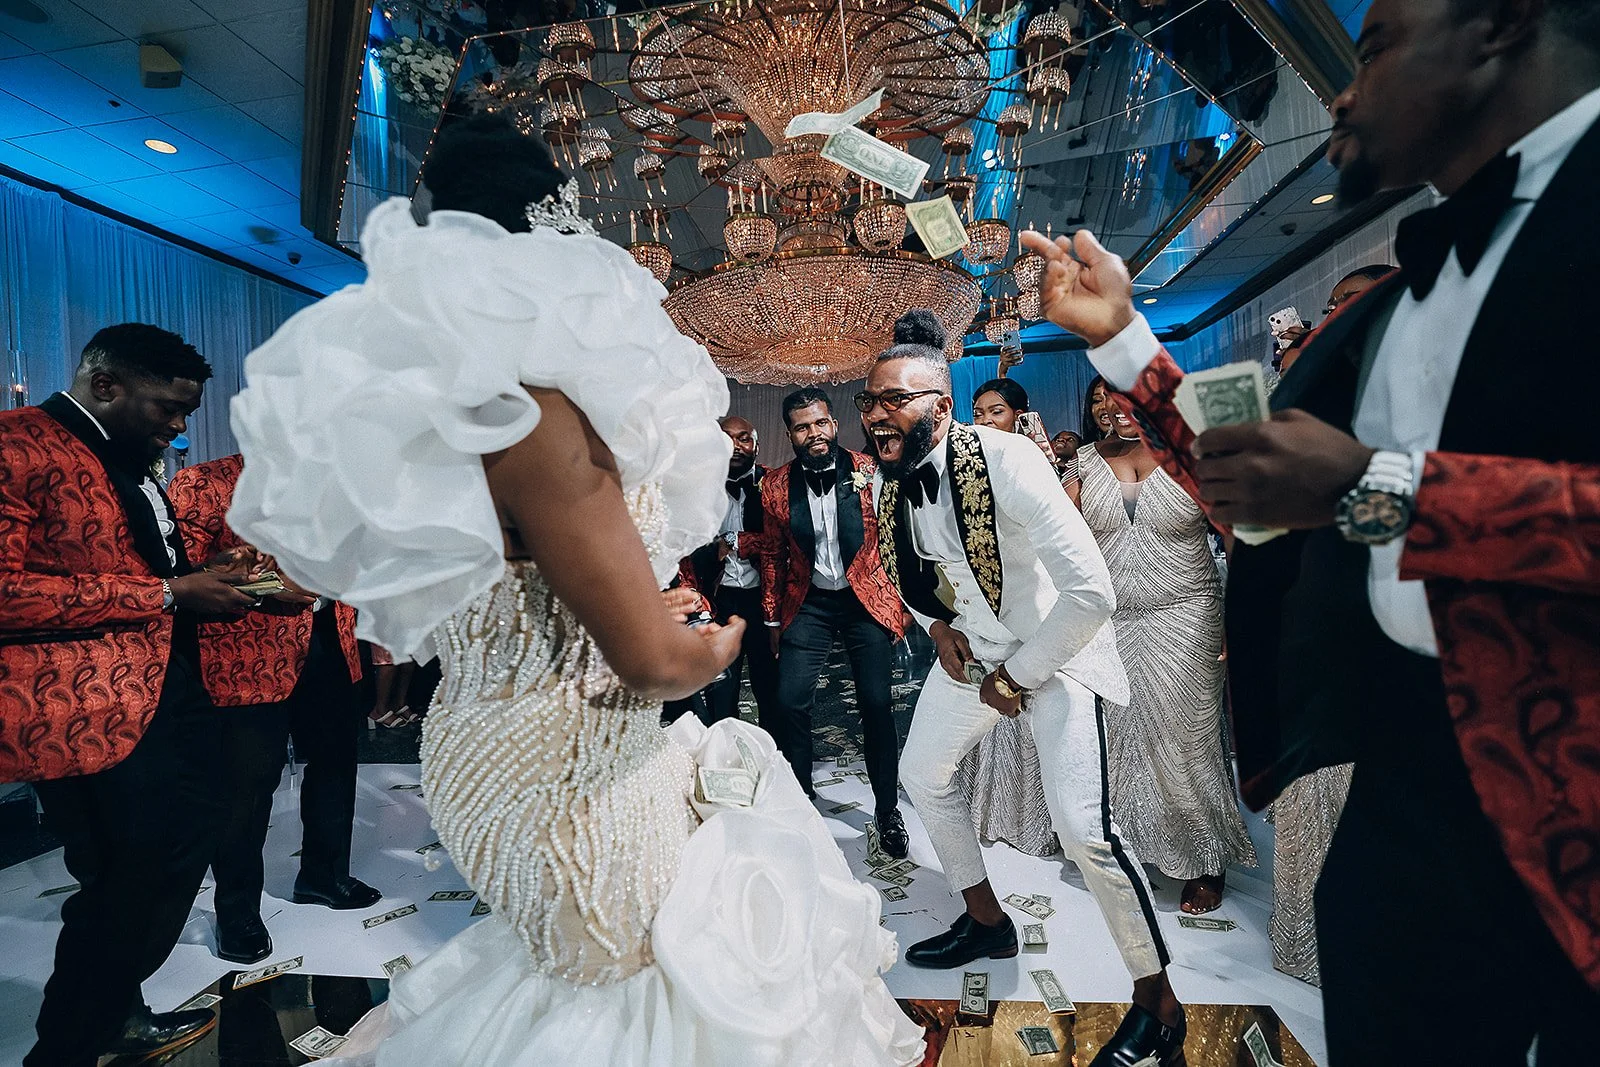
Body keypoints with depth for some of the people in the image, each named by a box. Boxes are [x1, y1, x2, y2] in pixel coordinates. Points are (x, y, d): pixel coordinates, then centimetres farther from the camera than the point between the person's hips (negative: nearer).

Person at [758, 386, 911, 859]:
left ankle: (888, 810, 21)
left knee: (876, 705, 1)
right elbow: (773, 555, 7)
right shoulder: (776, 485, -1)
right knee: (790, 702, -5)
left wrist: (904, 599, -5)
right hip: (808, 604, 2)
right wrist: (773, 618, 9)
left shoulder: (871, 473, -6)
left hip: (867, 599, -1)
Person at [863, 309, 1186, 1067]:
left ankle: (1157, 1001, 12)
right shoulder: (890, 480, -7)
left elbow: (1093, 593, -32)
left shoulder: (1006, 460, -30)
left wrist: (1015, 677, -20)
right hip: (972, 646, 8)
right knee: (921, 771, 14)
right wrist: (937, 624, -4)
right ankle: (986, 921, 38)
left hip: (1054, 647, -7)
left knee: (1081, 825, -15)